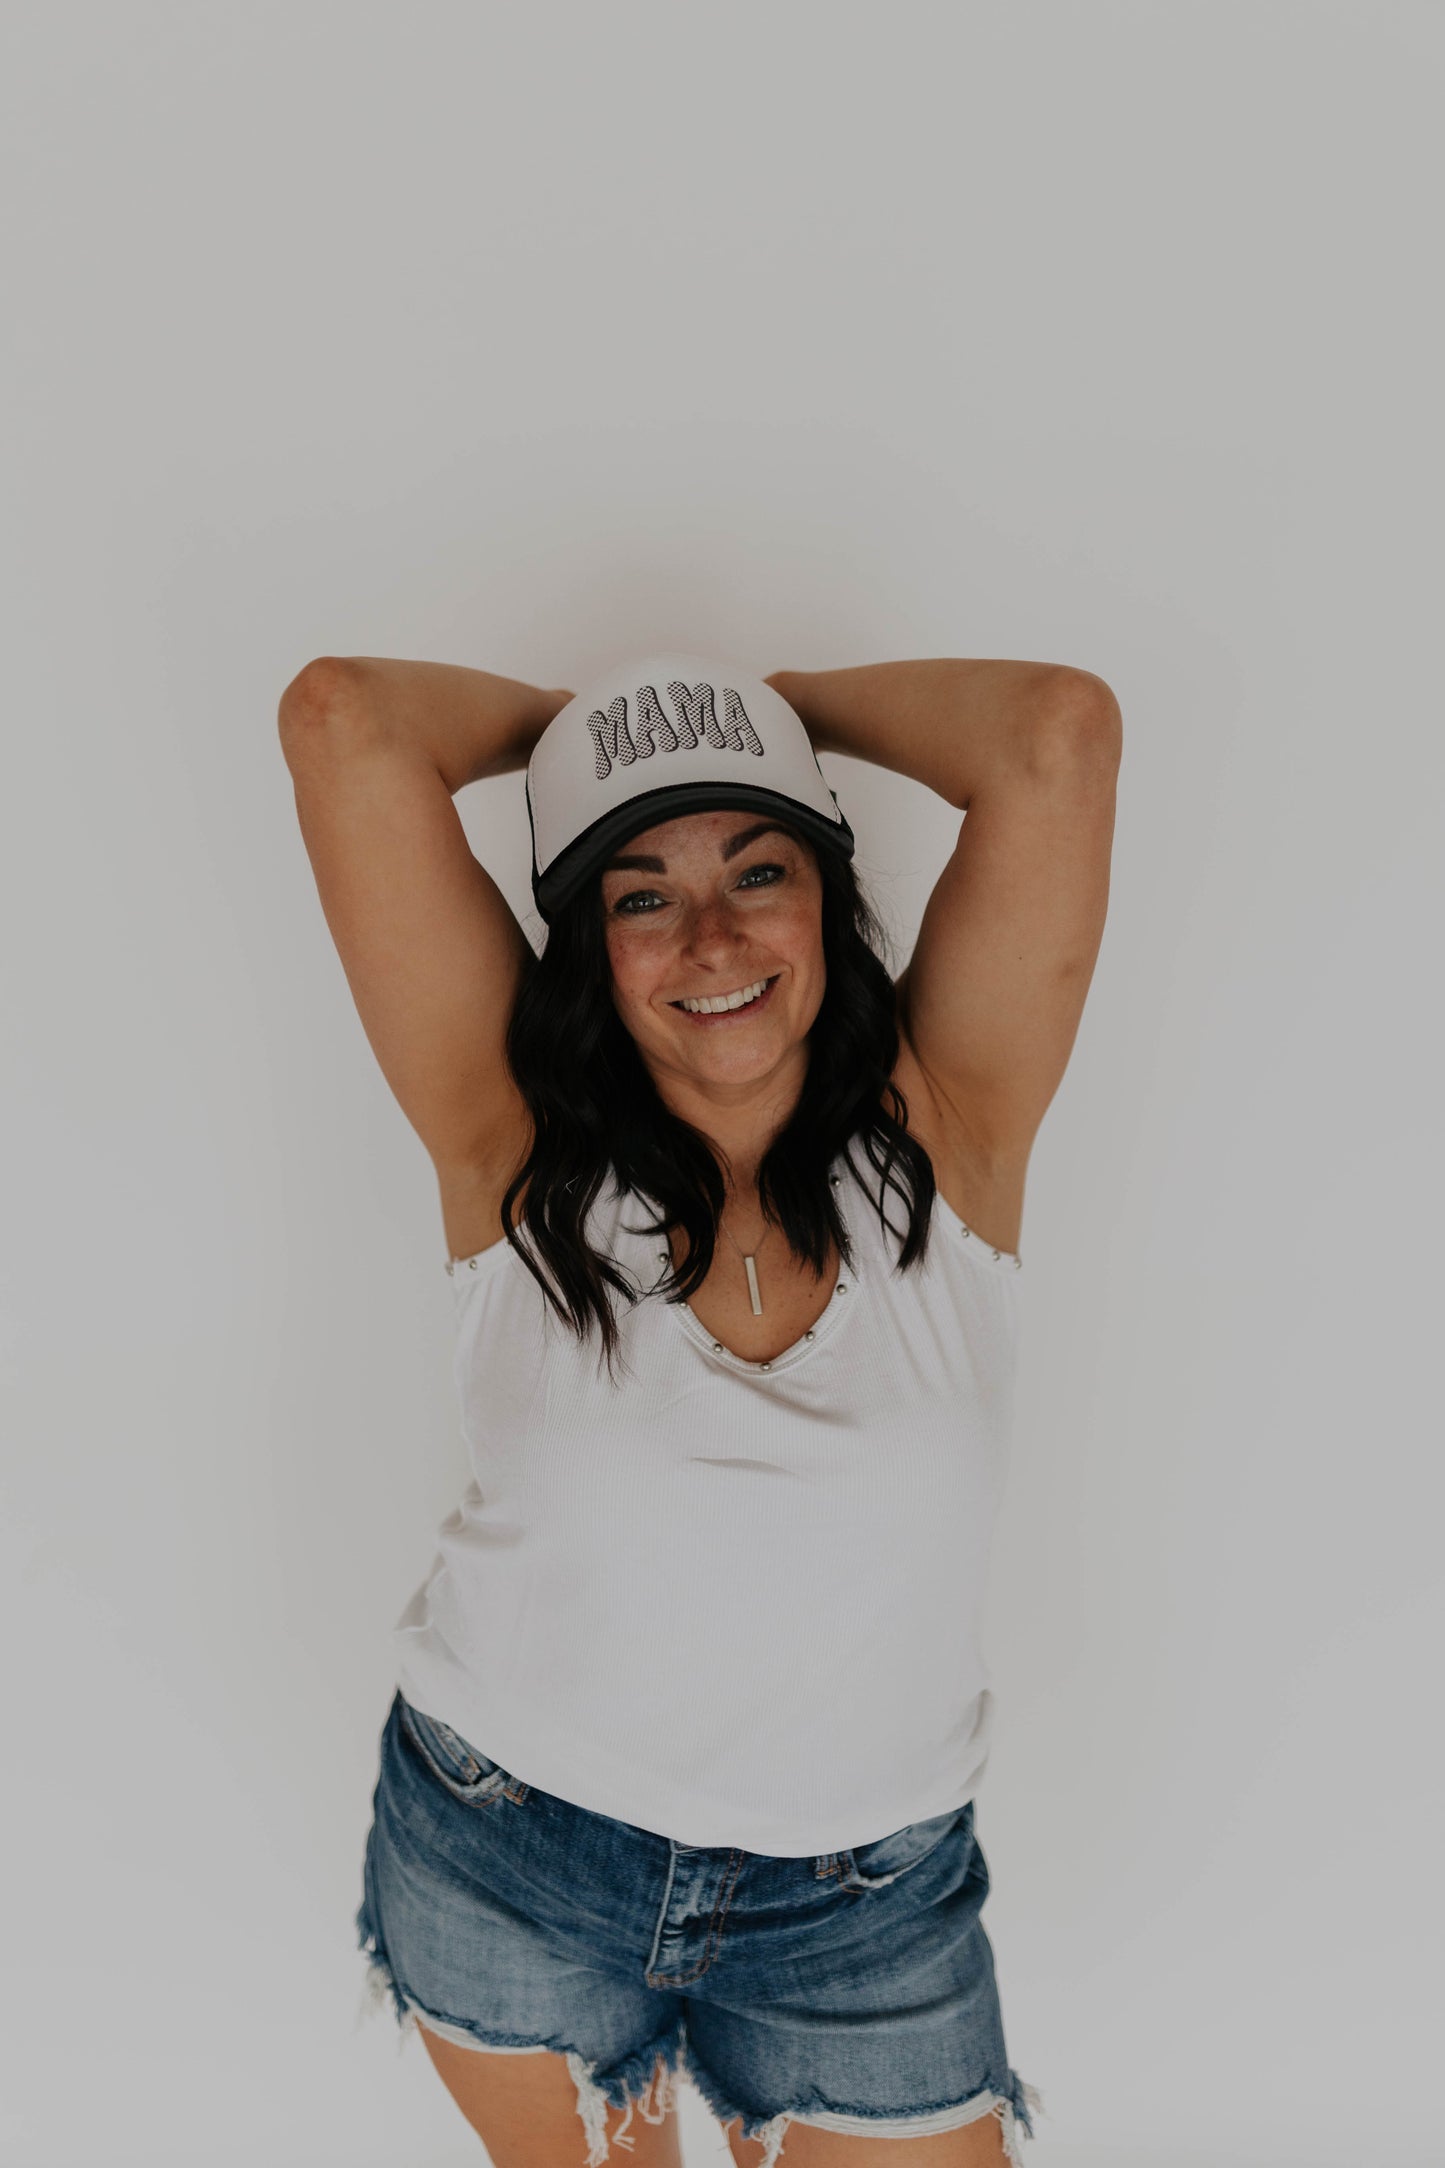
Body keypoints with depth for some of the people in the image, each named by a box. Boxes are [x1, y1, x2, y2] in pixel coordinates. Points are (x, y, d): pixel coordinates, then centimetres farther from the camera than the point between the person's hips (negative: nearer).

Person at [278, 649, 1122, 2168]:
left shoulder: (942, 1129, -13)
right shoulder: (516, 1145, -14)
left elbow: (1061, 730, -21)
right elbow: (342, 718, -18)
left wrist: (781, 704, -7)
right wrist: (572, 721, -2)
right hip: (503, 1866, 1)